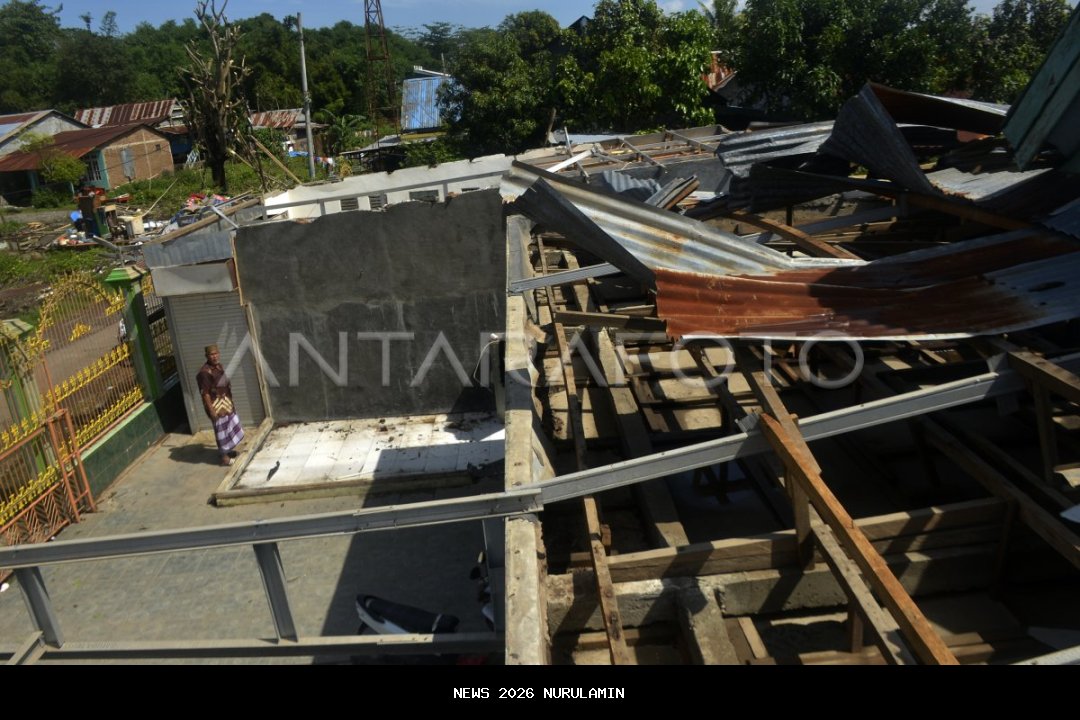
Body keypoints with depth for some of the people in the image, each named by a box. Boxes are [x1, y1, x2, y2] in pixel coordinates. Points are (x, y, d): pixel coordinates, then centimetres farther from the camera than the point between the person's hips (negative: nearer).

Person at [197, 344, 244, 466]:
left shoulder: (219, 366, 5)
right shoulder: (205, 372, -23)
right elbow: (205, 393, -23)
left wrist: (230, 401, 19)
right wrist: (211, 410, -23)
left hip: (225, 401, 9)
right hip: (215, 404, -9)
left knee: (230, 425, 20)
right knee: (222, 429, 0)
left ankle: (228, 450, 37)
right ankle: (224, 457, 10)